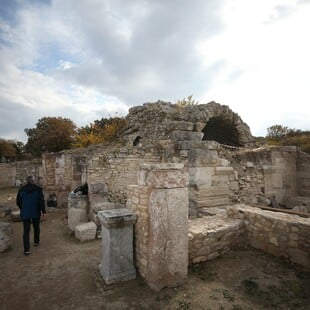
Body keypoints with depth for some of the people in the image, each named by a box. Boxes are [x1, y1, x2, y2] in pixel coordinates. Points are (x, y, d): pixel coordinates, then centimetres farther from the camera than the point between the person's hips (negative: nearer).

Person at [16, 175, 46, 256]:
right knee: (36, 228, 21)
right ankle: (36, 242, 36)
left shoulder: (21, 189, -2)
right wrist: (43, 211, -7)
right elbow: (41, 201, -13)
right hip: (36, 213, 0)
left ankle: (26, 249, -1)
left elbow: (18, 202, 6)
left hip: (25, 213, 1)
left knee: (26, 231, 2)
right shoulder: (38, 189, -9)